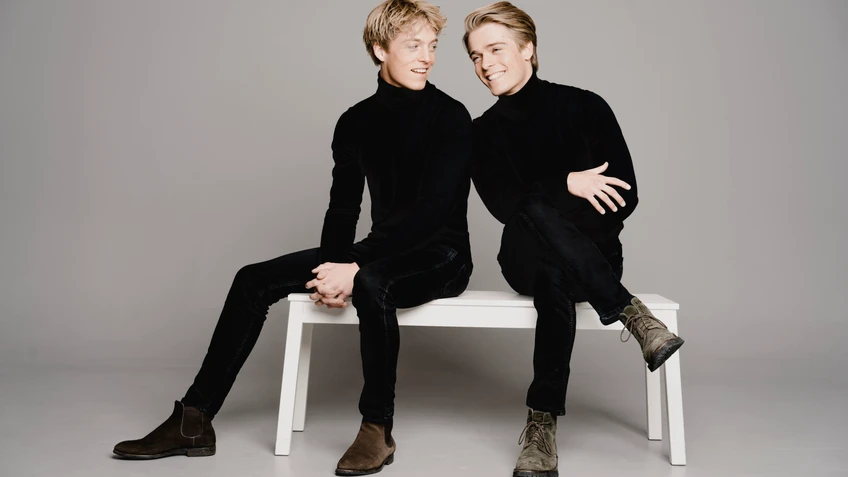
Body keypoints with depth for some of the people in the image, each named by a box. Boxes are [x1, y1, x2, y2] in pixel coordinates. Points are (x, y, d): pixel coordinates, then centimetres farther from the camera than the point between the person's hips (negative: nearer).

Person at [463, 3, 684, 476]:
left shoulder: (585, 106, 0)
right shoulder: (482, 133, 6)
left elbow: (625, 196, -4)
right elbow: (504, 206, -8)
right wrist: (567, 184, -24)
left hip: (594, 255, -1)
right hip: (525, 258, 1)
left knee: (553, 274, -37)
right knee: (538, 224, -36)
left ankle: (543, 421, -29)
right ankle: (632, 314, -27)